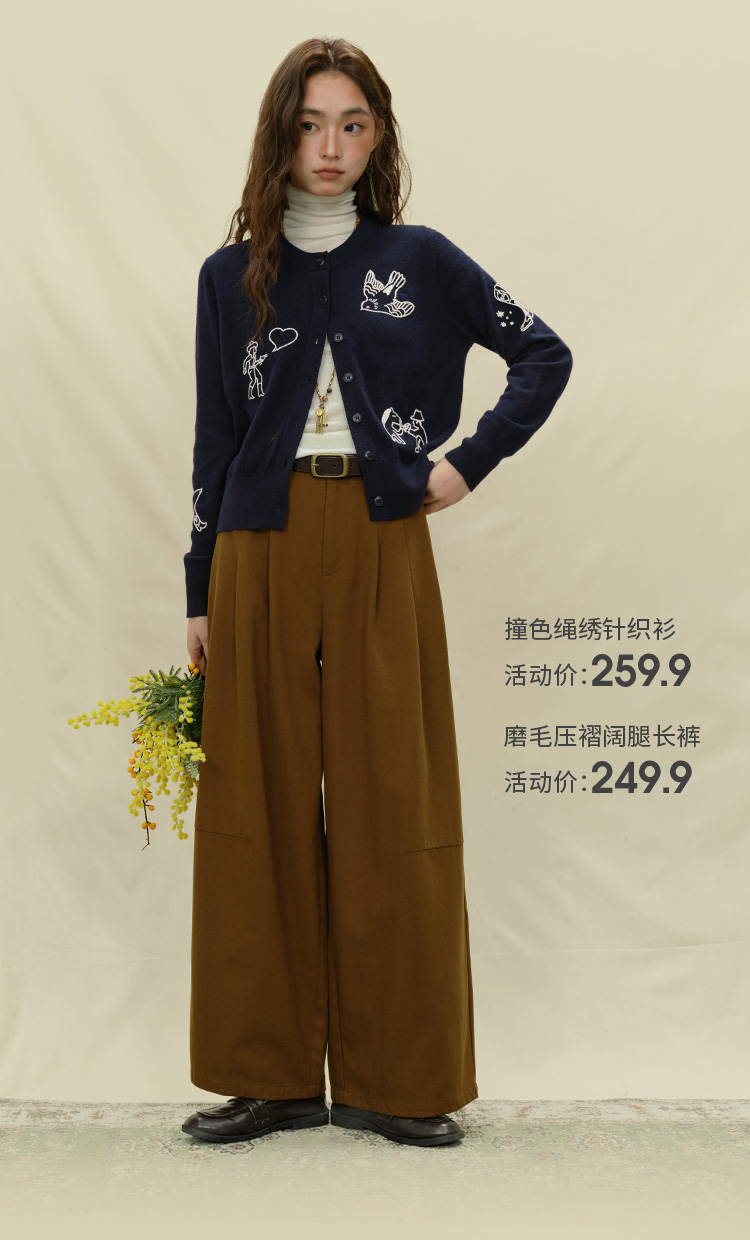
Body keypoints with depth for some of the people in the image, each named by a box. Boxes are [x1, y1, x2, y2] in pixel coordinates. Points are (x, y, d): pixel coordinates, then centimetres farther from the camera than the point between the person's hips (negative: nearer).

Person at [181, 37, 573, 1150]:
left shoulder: (420, 261, 7)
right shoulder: (232, 275, 10)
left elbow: (545, 356, 12)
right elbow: (214, 440, 10)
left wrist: (469, 464, 1)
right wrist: (199, 595, 7)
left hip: (380, 553, -1)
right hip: (261, 554, 2)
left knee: (390, 804, 1)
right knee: (264, 806, 3)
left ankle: (393, 1077, 12)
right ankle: (272, 1075, 15)